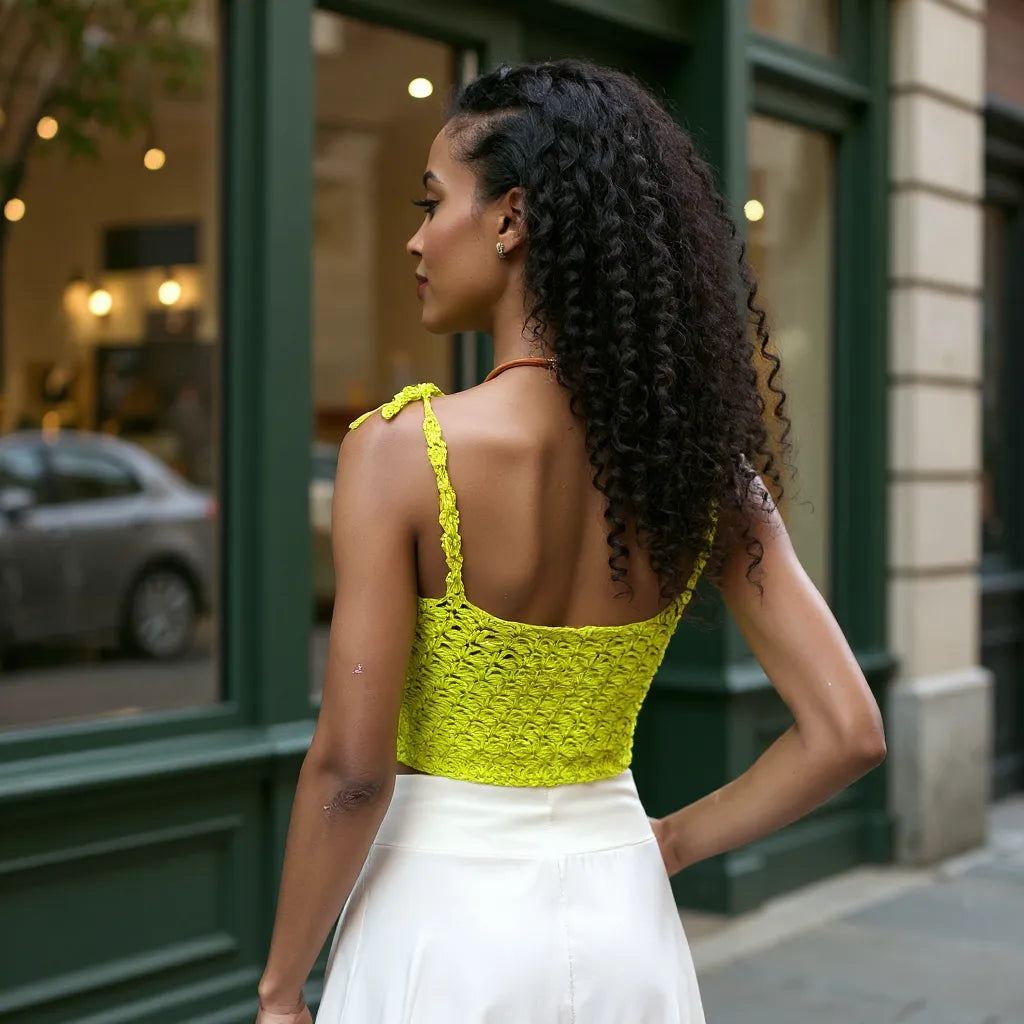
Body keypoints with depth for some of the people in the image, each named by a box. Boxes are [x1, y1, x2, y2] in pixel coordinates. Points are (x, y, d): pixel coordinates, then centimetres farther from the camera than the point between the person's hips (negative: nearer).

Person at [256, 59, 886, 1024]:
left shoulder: (401, 448, -18)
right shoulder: (702, 458, -5)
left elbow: (351, 769, -18)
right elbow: (846, 733, -7)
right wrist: (671, 841, 6)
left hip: (448, 918, -4)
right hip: (621, 916, 4)